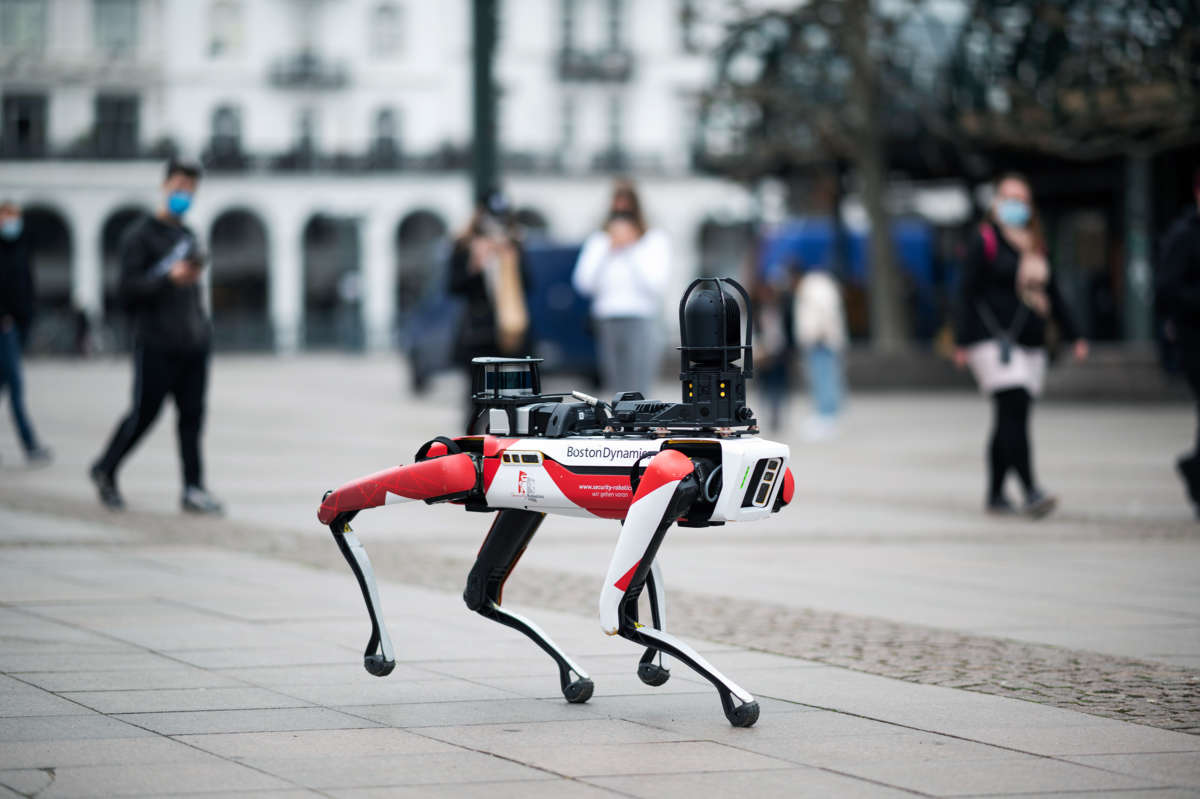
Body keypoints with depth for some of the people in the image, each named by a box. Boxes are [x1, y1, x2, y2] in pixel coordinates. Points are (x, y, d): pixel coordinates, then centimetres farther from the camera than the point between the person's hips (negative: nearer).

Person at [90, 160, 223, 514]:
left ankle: (194, 489, -1)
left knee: (192, 415, 0)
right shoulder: (140, 235, -3)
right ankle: (105, 470, 20)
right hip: (156, 345, -6)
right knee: (144, 414, -1)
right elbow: (128, 289, -12)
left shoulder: (187, 236, 19)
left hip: (194, 343, 6)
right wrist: (169, 277, -21)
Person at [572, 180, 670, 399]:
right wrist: (608, 248, -2)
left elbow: (657, 285, -7)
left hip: (641, 325, -4)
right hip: (606, 321, 4)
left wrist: (631, 249, -6)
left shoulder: (655, 240, 6)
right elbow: (584, 284, 1)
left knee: (636, 395, -15)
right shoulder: (598, 241, 14)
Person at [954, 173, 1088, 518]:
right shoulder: (985, 241, -3)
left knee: (1009, 420, 9)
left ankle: (995, 495, 16)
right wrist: (962, 343, -12)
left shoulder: (1035, 246, 17)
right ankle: (1031, 492, -23)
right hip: (995, 340, -7)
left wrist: (1073, 336, 18)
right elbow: (967, 292, -7)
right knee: (1014, 410, -17)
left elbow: (1052, 294, 23)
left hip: (1030, 344, 7)